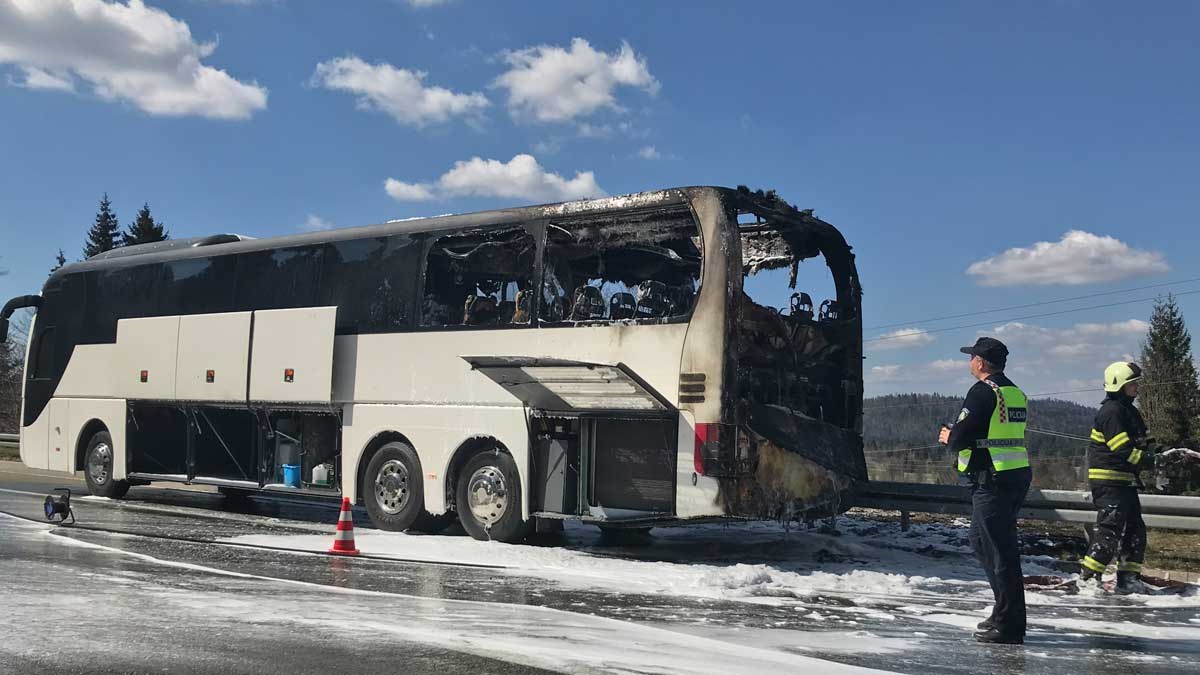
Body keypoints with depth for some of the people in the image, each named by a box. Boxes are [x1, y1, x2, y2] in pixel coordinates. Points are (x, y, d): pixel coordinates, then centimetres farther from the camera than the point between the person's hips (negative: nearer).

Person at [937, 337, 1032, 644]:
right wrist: (959, 435, 14)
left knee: (1001, 551, -4)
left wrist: (949, 436, 4)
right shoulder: (1016, 393, 14)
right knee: (981, 542, 19)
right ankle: (1005, 612, 25)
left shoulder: (983, 392, -13)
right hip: (1018, 476, 9)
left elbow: (959, 438, -18)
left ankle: (1009, 626, 1)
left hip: (992, 481, -9)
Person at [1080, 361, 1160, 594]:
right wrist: (1149, 461, -18)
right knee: (1111, 526, -12)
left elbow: (1140, 441, 19)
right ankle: (1088, 575, -7)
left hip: (1125, 480, 10)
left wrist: (1154, 448, -2)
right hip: (1108, 479, -10)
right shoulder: (1111, 411, -15)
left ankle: (1128, 577, 16)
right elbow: (1122, 448, -21)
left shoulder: (1129, 411, 18)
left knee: (1135, 528, 10)